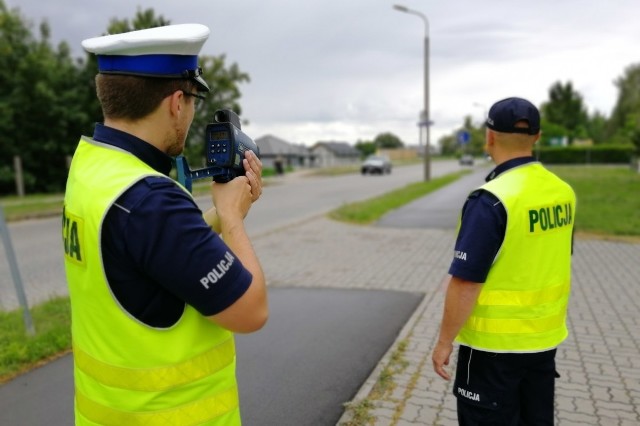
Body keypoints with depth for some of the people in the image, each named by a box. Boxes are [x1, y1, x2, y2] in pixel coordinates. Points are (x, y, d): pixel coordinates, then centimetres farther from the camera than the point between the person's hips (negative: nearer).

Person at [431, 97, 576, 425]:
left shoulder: (490, 200, -23)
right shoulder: (563, 192, -1)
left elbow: (466, 282, -22)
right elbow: (554, 265, 10)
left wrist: (444, 342, -11)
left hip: (495, 344, -7)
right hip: (545, 338, 7)